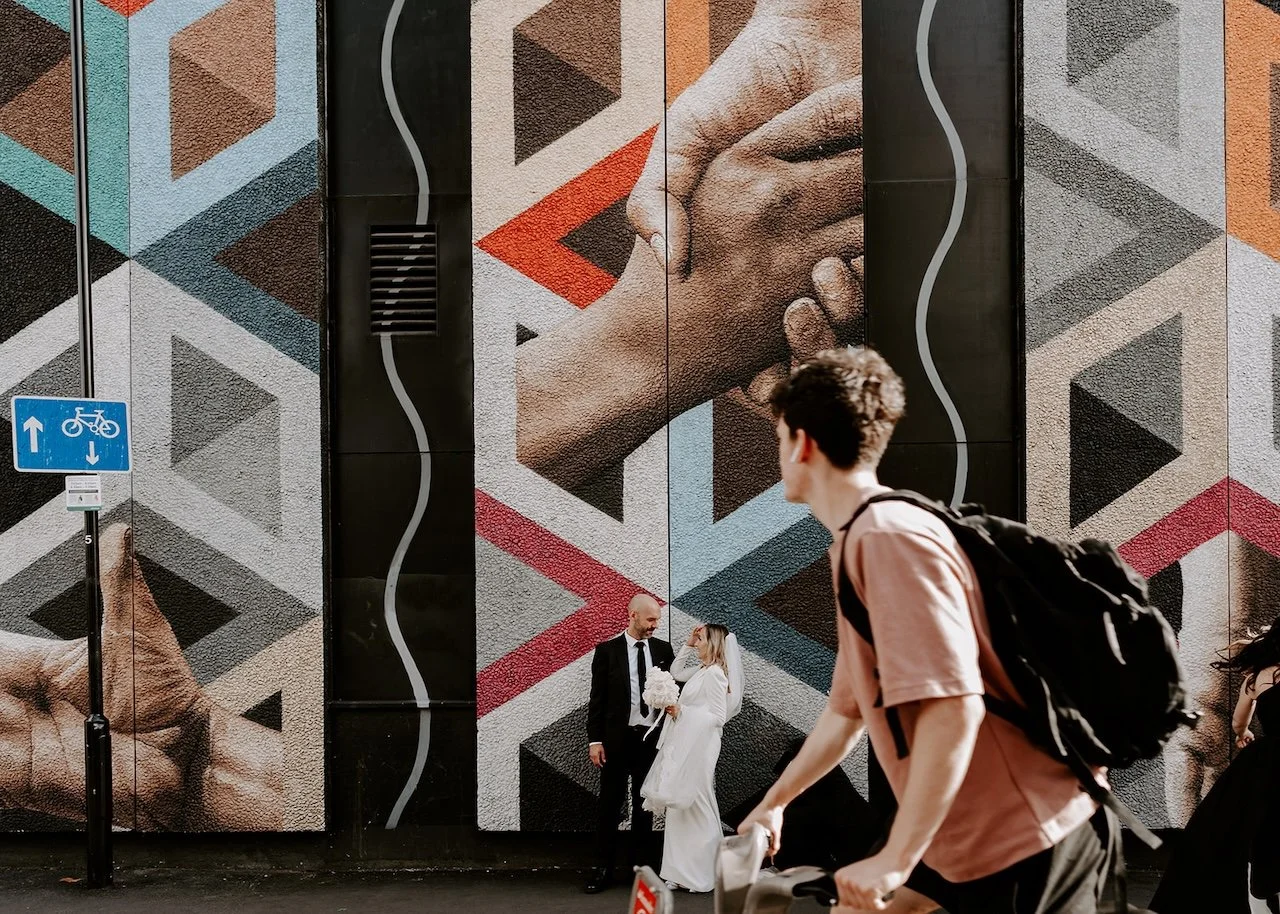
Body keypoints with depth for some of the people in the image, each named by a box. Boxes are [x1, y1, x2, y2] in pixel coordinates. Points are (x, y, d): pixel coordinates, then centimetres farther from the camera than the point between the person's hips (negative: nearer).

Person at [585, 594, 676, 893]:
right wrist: (595, 740, -8)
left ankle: (641, 866, 17)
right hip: (617, 738, -2)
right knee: (610, 803, 1)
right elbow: (597, 698, -2)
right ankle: (603, 869, 7)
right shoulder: (607, 650, -2)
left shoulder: (663, 649, 6)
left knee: (644, 804, 9)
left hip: (652, 739, 2)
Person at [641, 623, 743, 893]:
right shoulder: (701, 670, 12)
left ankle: (702, 875, 4)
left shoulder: (714, 674, -15)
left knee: (695, 808, -4)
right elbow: (676, 673, 29)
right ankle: (686, 873, 15)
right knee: (682, 807, 11)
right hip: (685, 747, 10)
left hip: (698, 748, -10)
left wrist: (682, 711, -18)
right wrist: (688, 645, 17)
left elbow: (718, 718, -18)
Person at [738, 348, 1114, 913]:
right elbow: (848, 709, 24)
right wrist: (773, 803, 35)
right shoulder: (858, 542, 13)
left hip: (1023, 848, -9)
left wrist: (896, 859, -24)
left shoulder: (889, 537, -19)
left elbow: (954, 710, -27)